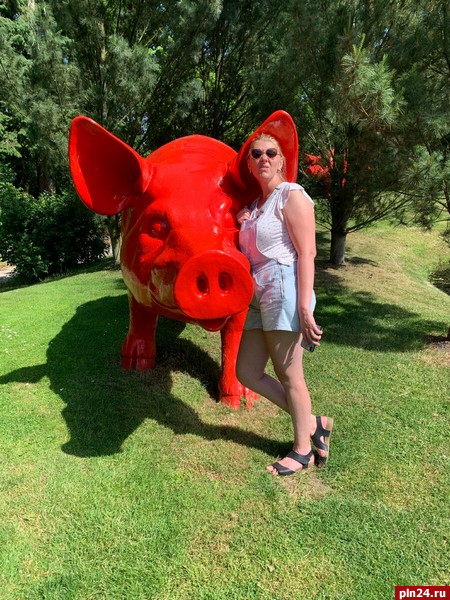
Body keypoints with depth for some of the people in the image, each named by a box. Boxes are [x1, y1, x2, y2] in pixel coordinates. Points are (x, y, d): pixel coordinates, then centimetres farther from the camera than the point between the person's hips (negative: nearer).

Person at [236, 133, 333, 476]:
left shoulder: (292, 195, -3)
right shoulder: (254, 205, 21)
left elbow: (307, 252, -13)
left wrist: (304, 306, -20)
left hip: (285, 290, -9)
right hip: (258, 296, 9)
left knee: (289, 375, 2)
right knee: (247, 373, 9)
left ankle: (303, 449, 23)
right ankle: (313, 423, 23)